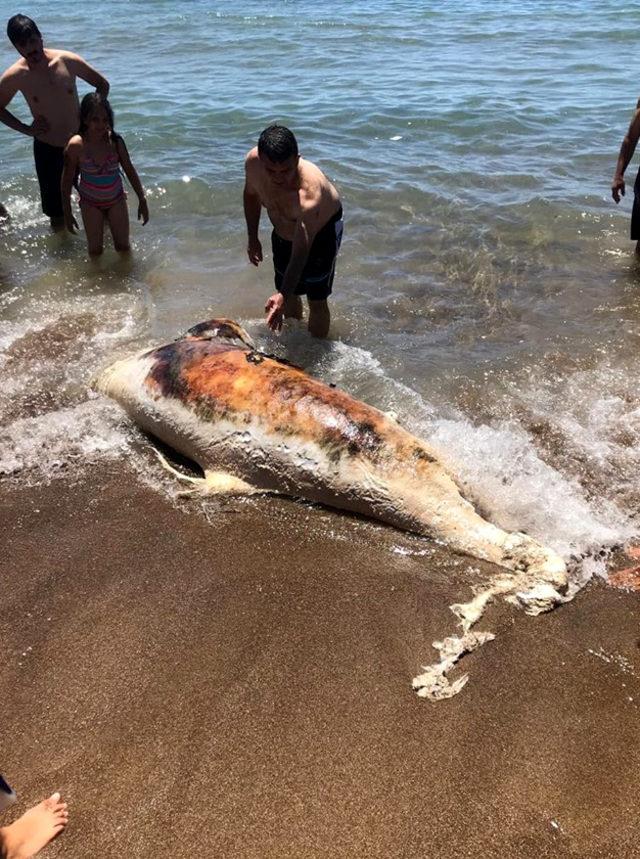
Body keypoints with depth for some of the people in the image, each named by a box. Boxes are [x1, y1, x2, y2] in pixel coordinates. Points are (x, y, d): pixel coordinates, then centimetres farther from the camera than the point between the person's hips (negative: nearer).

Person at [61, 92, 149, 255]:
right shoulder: (76, 146, -21)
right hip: (91, 203, -2)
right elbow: (67, 180, -11)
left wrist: (142, 200, 1)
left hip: (116, 200, 2)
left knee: (123, 248, 10)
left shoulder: (115, 141, -16)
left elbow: (130, 170, -2)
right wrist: (67, 213, -8)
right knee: (95, 251, 5)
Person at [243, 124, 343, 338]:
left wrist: (283, 296, -58)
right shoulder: (252, 162, -27)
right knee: (289, 293, 16)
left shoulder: (309, 194, -44)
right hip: (283, 231, 6)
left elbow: (301, 252, -47)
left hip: (322, 230, -5)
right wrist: (253, 238, 1)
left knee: (316, 300, -1)